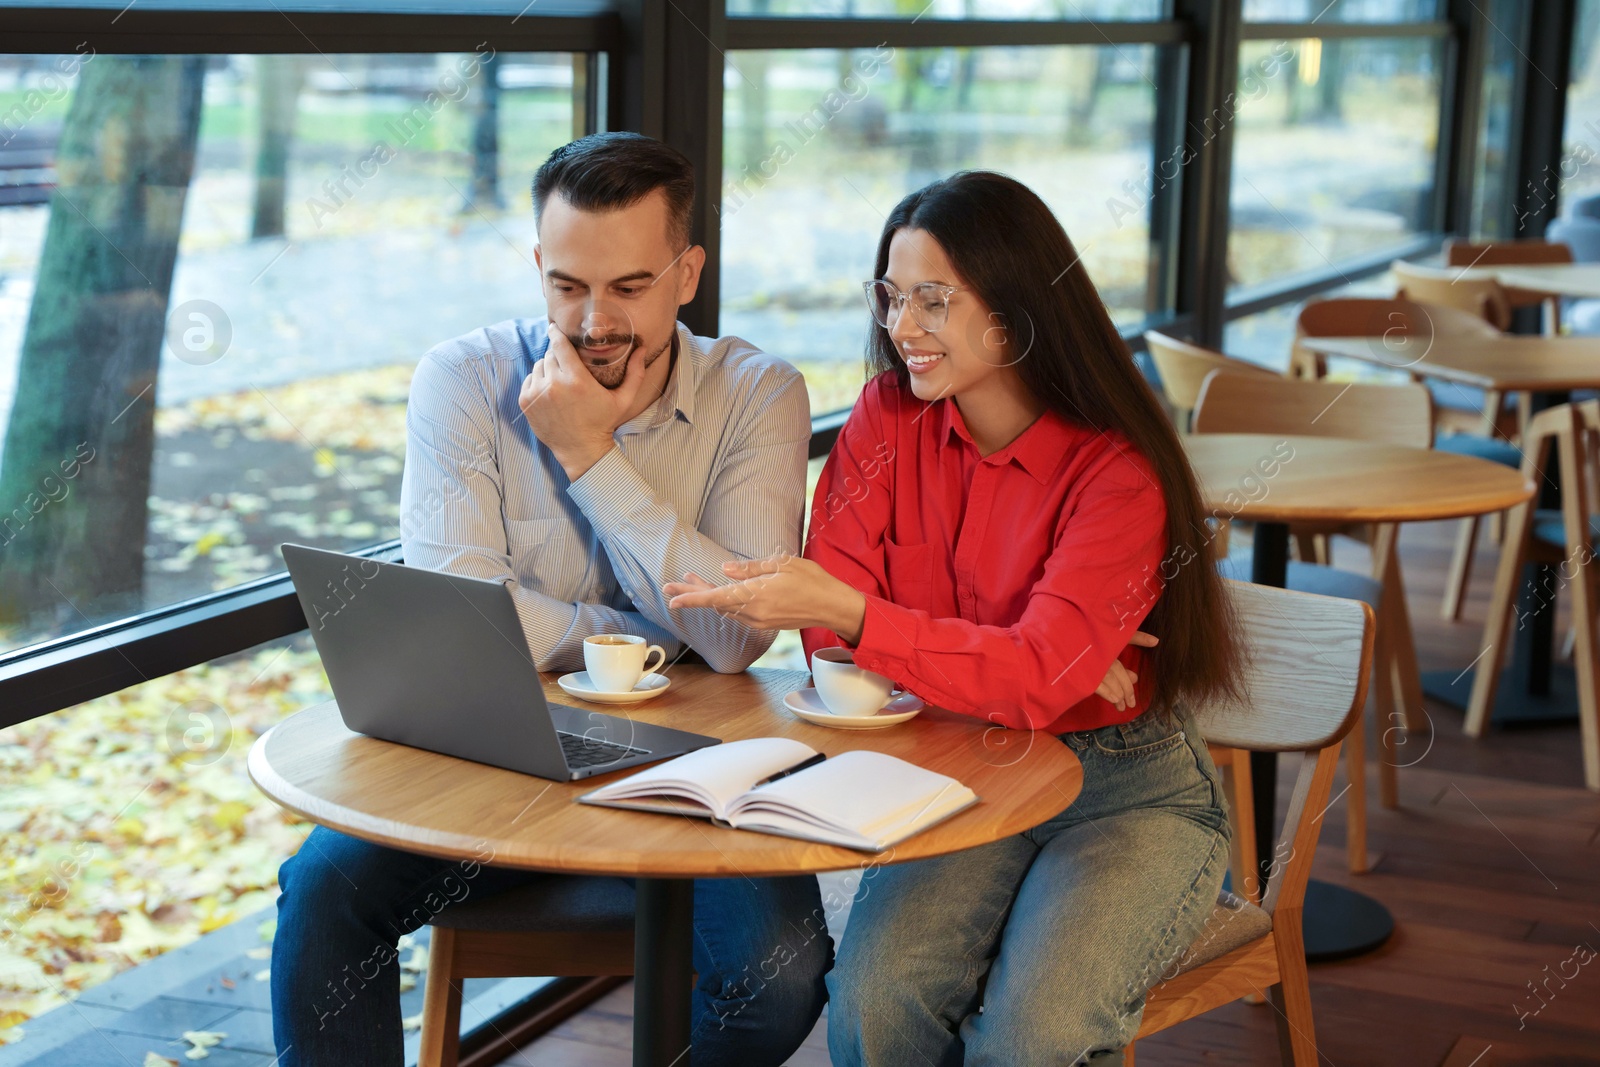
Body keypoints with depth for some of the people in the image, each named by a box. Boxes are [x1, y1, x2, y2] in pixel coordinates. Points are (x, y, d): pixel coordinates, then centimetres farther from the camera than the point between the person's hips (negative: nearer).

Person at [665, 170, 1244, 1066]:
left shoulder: (1118, 472, -16)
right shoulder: (888, 419, -2)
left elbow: (1038, 676, -27)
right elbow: (832, 632, -9)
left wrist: (846, 611, -37)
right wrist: (1045, 660, -19)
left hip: (1130, 793, -3)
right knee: (874, 991, -24)